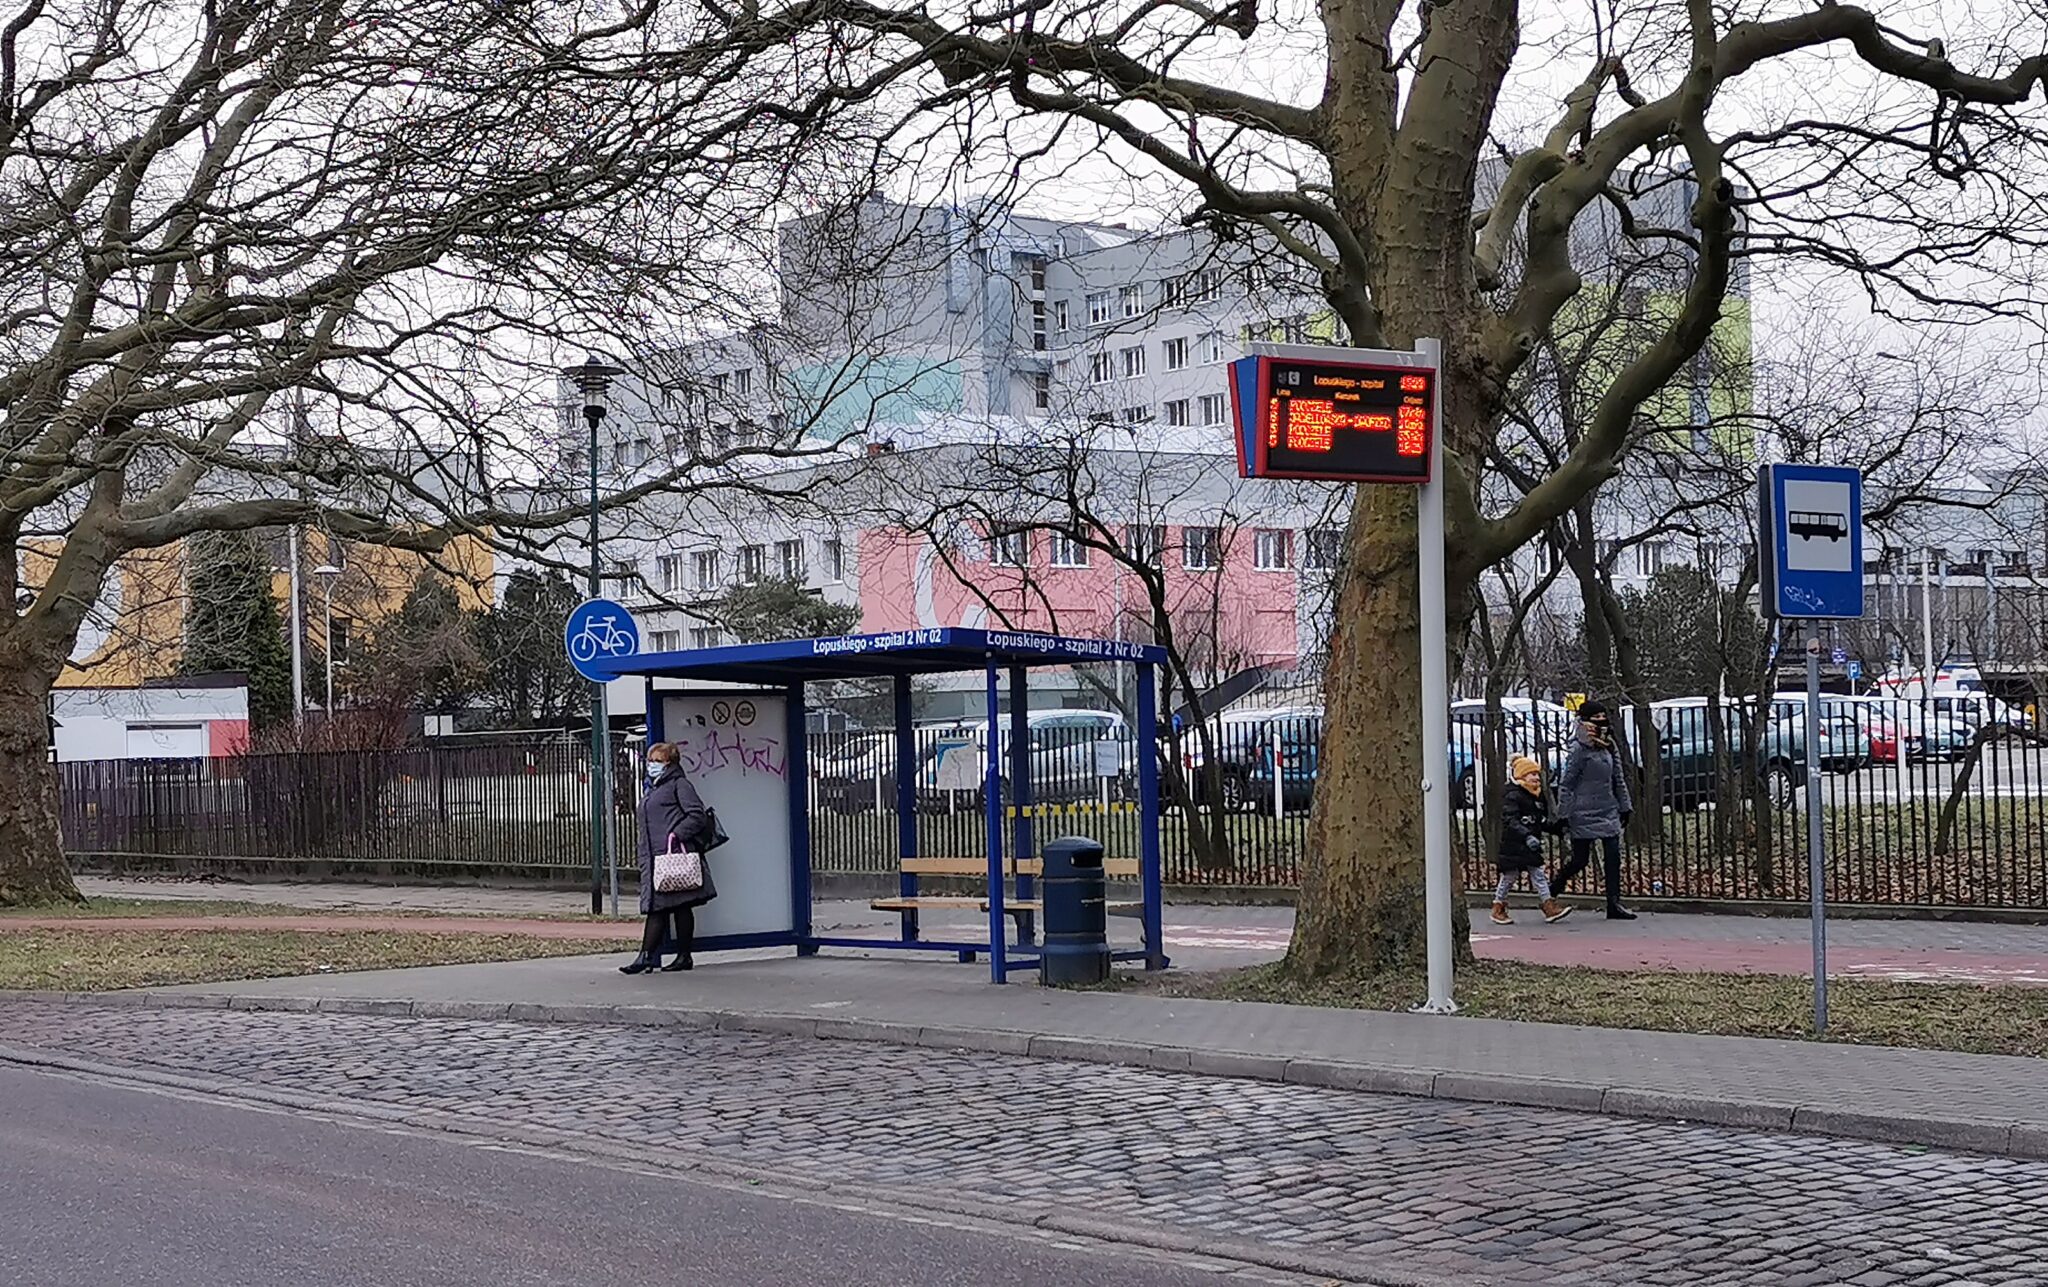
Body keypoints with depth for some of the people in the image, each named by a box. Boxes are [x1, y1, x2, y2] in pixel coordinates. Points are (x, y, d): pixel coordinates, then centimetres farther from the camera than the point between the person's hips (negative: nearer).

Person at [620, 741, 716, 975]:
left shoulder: (679, 785, 0)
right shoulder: (651, 791, 25)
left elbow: (697, 815, -11)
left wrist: (678, 835, -21)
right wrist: (643, 861, 17)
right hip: (654, 859, 8)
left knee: (681, 906, -4)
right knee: (656, 908, 2)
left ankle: (683, 956, -1)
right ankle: (646, 957, -3)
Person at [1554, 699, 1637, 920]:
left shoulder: (1610, 747, 9)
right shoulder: (1579, 749, -10)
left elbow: (1619, 779, 17)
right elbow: (1566, 784, -10)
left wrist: (1624, 807, 14)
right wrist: (1564, 815, -12)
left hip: (1608, 811, 6)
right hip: (1584, 814, -6)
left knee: (1613, 857, -1)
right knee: (1580, 859, -1)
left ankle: (1614, 904, 1)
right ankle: (1555, 887, 25)